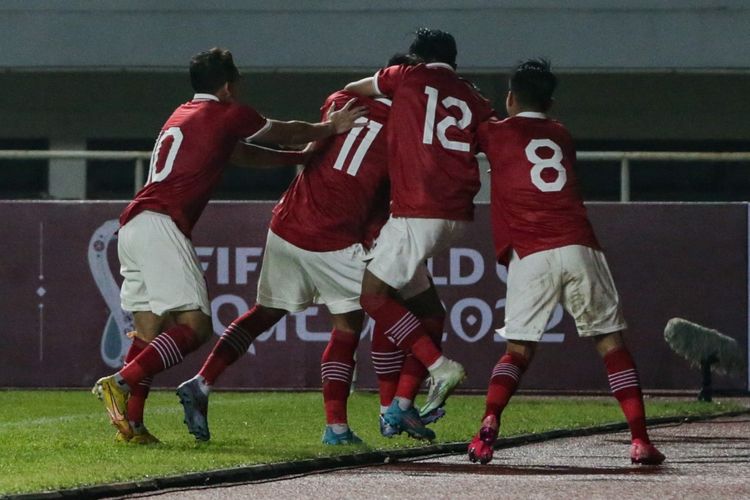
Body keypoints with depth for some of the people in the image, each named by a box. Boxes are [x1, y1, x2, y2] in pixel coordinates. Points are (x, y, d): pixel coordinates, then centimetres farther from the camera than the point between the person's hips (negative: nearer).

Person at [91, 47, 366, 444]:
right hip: (161, 226, -9)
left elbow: (241, 154, 39)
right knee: (195, 326, -12)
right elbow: (284, 133, 18)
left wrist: (301, 156, 45)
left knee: (149, 330, 9)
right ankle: (120, 382, -27)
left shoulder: (182, 116, 29)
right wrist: (331, 128, 33)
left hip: (131, 226, 9)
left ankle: (131, 424, 0)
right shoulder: (228, 114, 3)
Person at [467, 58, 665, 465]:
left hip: (529, 257, -2)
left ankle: (489, 425, -16)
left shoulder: (495, 133, 12)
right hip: (580, 249, 2)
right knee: (611, 343, 7)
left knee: (518, 351, 8)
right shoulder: (562, 137, 22)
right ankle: (640, 440, -3)